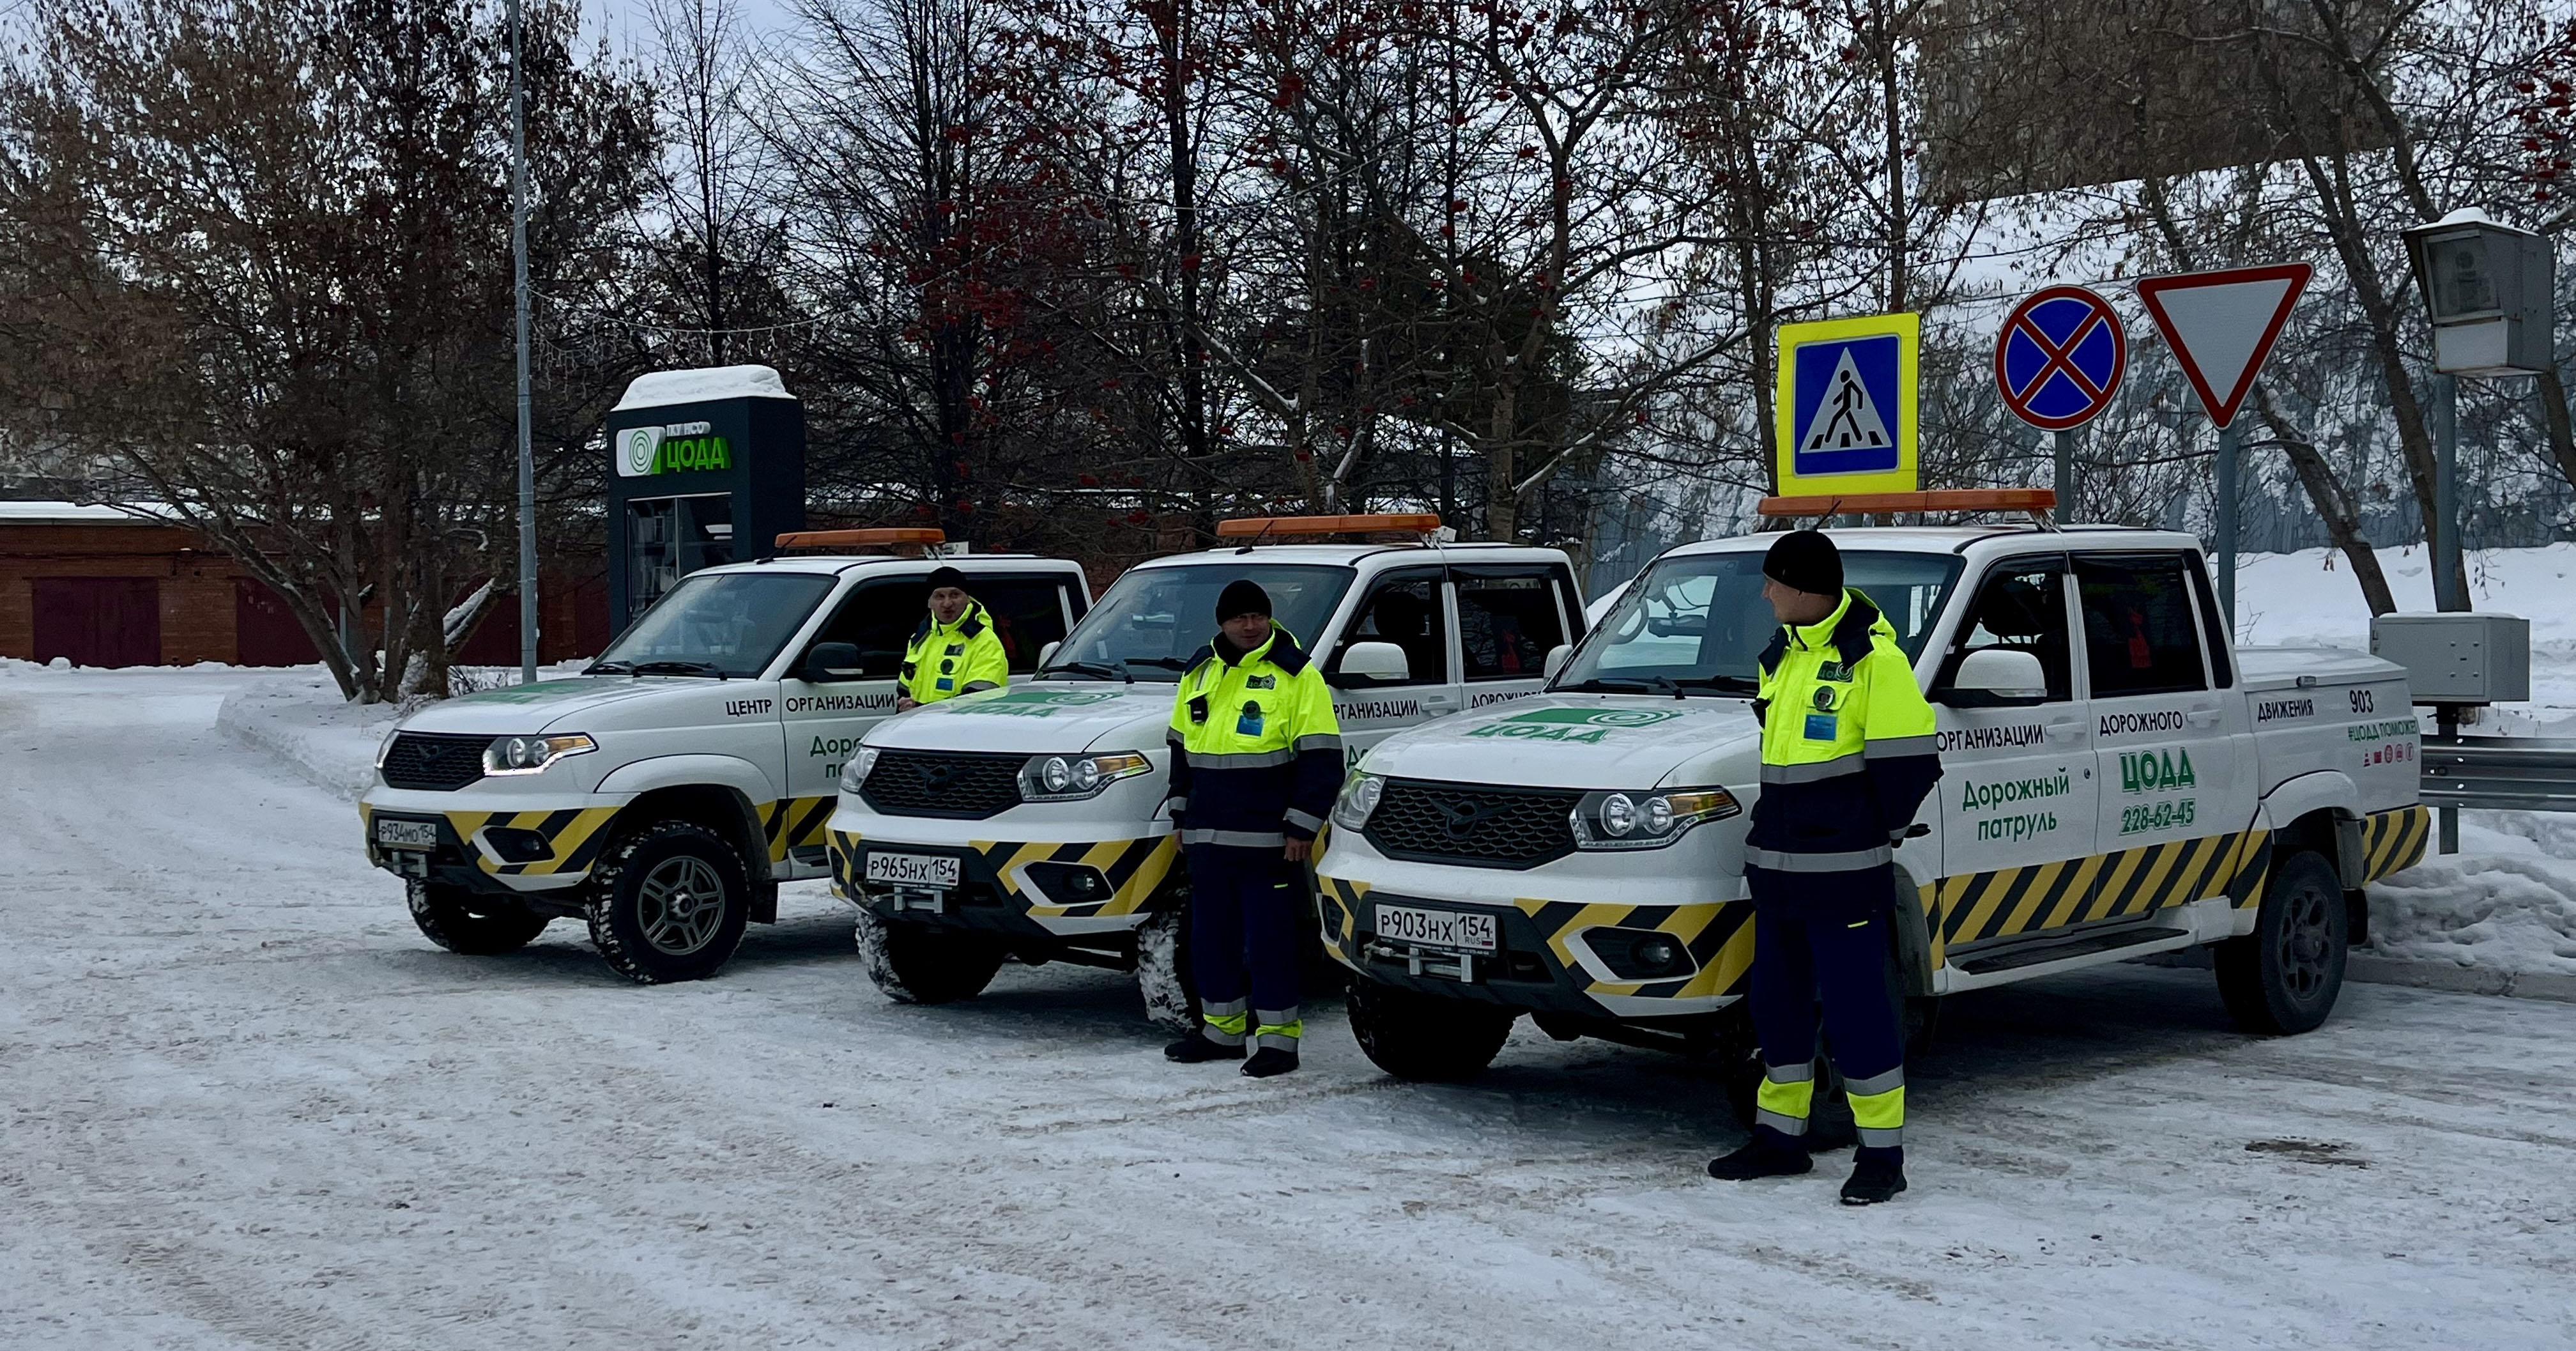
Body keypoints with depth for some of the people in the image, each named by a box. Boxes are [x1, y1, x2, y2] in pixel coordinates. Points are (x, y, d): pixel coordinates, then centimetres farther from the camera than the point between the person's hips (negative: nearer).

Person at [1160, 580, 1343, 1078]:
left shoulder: (1295, 674, -5)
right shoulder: (1200, 672, 14)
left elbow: (1321, 757, -8)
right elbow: (1181, 748, 23)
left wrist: (1301, 827, -12)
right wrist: (1181, 817, 20)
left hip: (1267, 838, -6)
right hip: (1207, 836, 6)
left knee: (1269, 936, -4)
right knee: (1211, 935, 12)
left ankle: (1278, 1038, 3)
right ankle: (1221, 1029, 24)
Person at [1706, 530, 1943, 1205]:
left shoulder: (1873, 658, -13)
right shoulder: (1782, 655, 13)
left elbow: (1909, 763, -13)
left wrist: (1874, 835, -3)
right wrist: (1778, 829, 17)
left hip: (1843, 872, -9)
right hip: (1777, 867, 9)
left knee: (1857, 1009, -4)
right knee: (1778, 1003, 14)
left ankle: (1883, 1153, 5)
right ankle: (1781, 1135, 26)